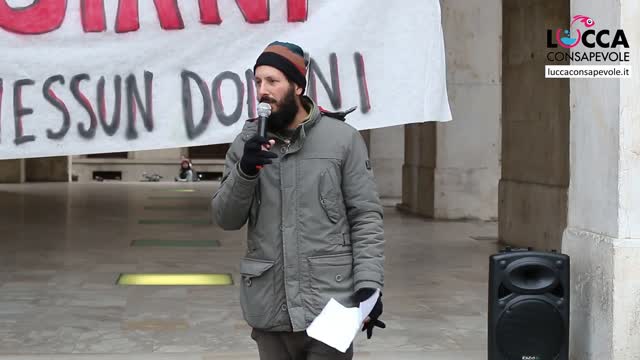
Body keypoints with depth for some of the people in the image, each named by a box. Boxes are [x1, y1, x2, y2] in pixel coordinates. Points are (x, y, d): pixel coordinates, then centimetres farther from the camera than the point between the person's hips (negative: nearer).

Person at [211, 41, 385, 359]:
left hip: (328, 306, -3)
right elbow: (225, 220, 4)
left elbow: (366, 218, -2)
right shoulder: (247, 143, 5)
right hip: (269, 308, 3)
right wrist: (244, 171, -13)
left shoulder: (342, 138, -3)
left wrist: (368, 284, -12)